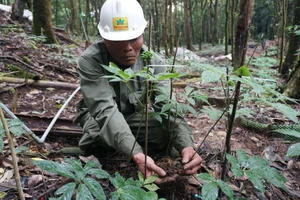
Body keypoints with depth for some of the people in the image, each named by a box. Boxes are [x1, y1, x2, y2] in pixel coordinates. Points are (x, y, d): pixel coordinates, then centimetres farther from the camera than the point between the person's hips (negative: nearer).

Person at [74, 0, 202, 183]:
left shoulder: (152, 62, -20)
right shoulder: (90, 61, -31)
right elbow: (106, 112, -41)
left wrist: (186, 146, -47)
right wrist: (136, 154, -55)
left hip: (133, 115, 4)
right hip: (97, 118, -3)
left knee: (166, 135, -19)